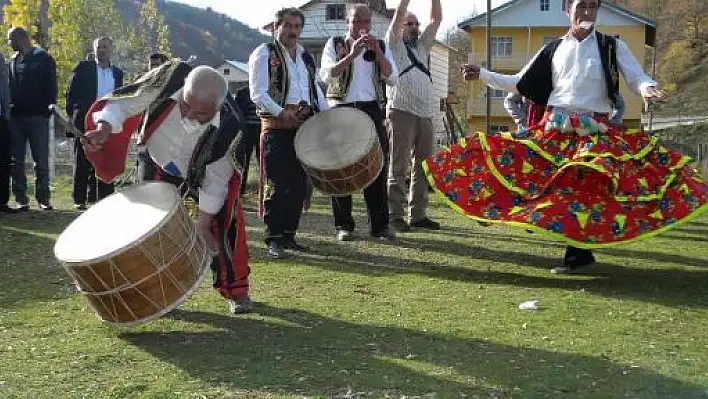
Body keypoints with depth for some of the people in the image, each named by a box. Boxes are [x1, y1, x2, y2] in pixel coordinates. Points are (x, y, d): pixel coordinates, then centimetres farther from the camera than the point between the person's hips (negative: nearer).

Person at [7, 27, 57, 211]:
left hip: (38, 116, -4)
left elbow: (51, 86, 0)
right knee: (17, 161, 3)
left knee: (41, 160, -2)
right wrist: (7, 109, 2)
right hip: (15, 116, 4)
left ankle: (43, 198, 3)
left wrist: (49, 106, -11)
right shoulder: (12, 60, 15)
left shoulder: (43, 59, 3)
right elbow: (8, 86, 15)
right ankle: (21, 199, 7)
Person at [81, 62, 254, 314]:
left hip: (202, 171, -1)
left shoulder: (228, 125, -37)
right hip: (157, 165, 2)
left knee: (225, 222, -10)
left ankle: (235, 290, 6)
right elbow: (124, 102, -24)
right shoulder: (167, 81, -36)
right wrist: (103, 129, -43)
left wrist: (203, 223, -23)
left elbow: (216, 179, -27)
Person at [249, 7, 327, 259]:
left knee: (299, 185, 7)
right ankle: (274, 239, -1)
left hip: (305, 127, 6)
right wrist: (281, 113, -24)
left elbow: (315, 90, 25)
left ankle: (289, 235, 16)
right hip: (276, 127, -6)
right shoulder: (264, 54, 0)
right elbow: (258, 94, -10)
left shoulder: (306, 58, 20)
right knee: (277, 185, -6)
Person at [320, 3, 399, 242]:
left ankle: (380, 225, 5)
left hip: (372, 110, 2)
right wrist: (352, 54, -17)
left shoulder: (381, 47, 13)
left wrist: (377, 51, -10)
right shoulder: (335, 44, 6)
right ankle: (343, 225, 8)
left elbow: (392, 79, 0)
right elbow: (326, 75, -9)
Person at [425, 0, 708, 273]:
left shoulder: (612, 47, 7)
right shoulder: (553, 50, 13)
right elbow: (520, 84, 16)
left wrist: (648, 89, -24)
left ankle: (577, 255, -6)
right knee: (558, 186, -7)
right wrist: (482, 74, 8)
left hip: (595, 132, -2)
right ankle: (580, 253, 3)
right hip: (554, 128, 3)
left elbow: (637, 79, 0)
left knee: (584, 187, -14)